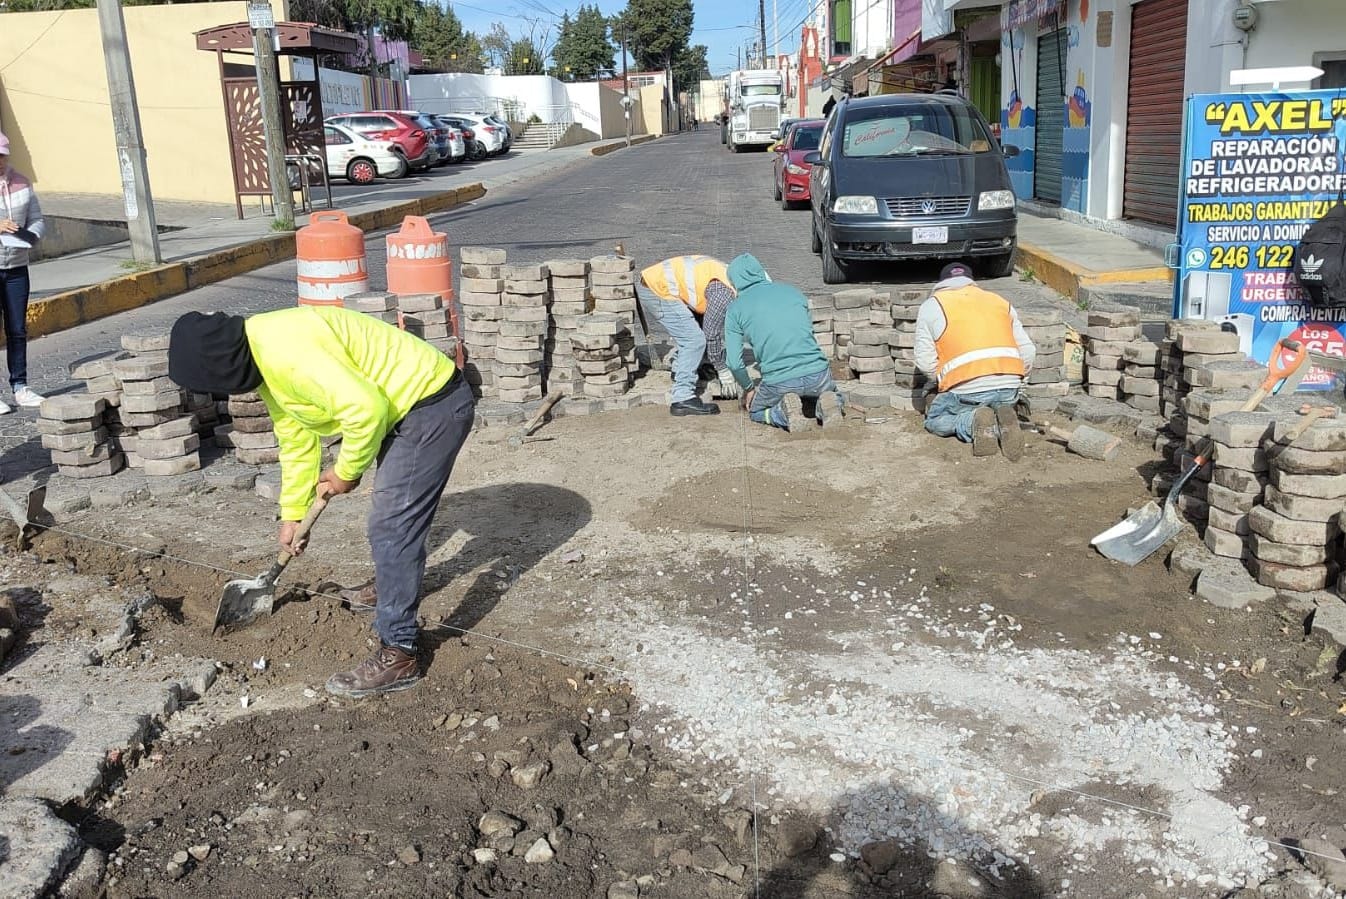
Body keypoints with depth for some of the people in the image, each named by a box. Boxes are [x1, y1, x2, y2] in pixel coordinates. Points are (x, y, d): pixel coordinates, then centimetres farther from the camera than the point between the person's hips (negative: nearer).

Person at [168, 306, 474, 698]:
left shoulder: (287, 352, -27)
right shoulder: (265, 358, 7)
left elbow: (366, 409, -30)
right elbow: (296, 438, 18)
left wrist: (346, 472, -13)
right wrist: (292, 512, 22)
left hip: (435, 406, -10)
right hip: (408, 402, 10)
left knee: (390, 527, -10)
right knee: (393, 510, 28)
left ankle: (398, 654, -3)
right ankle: (394, 588, 51)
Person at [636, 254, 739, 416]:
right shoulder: (725, 292, -17)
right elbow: (712, 334, -14)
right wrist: (723, 372, -4)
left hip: (655, 279, 10)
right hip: (658, 289, -10)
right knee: (694, 340, -10)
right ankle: (682, 399, -10)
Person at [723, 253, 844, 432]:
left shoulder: (736, 309, 5)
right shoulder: (792, 291, 13)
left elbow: (734, 362, 1)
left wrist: (749, 388, 21)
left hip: (778, 383, -2)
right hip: (817, 373, 2)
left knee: (756, 412, 29)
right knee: (836, 399, 34)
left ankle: (784, 412, -3)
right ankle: (826, 404, -1)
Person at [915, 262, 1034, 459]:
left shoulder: (931, 306, 12)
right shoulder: (1000, 301, 23)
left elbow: (925, 362, 3)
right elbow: (1027, 352, 17)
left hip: (966, 389, -3)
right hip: (1008, 388, 3)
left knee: (935, 421, 22)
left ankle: (972, 421, -8)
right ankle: (1003, 419, -3)